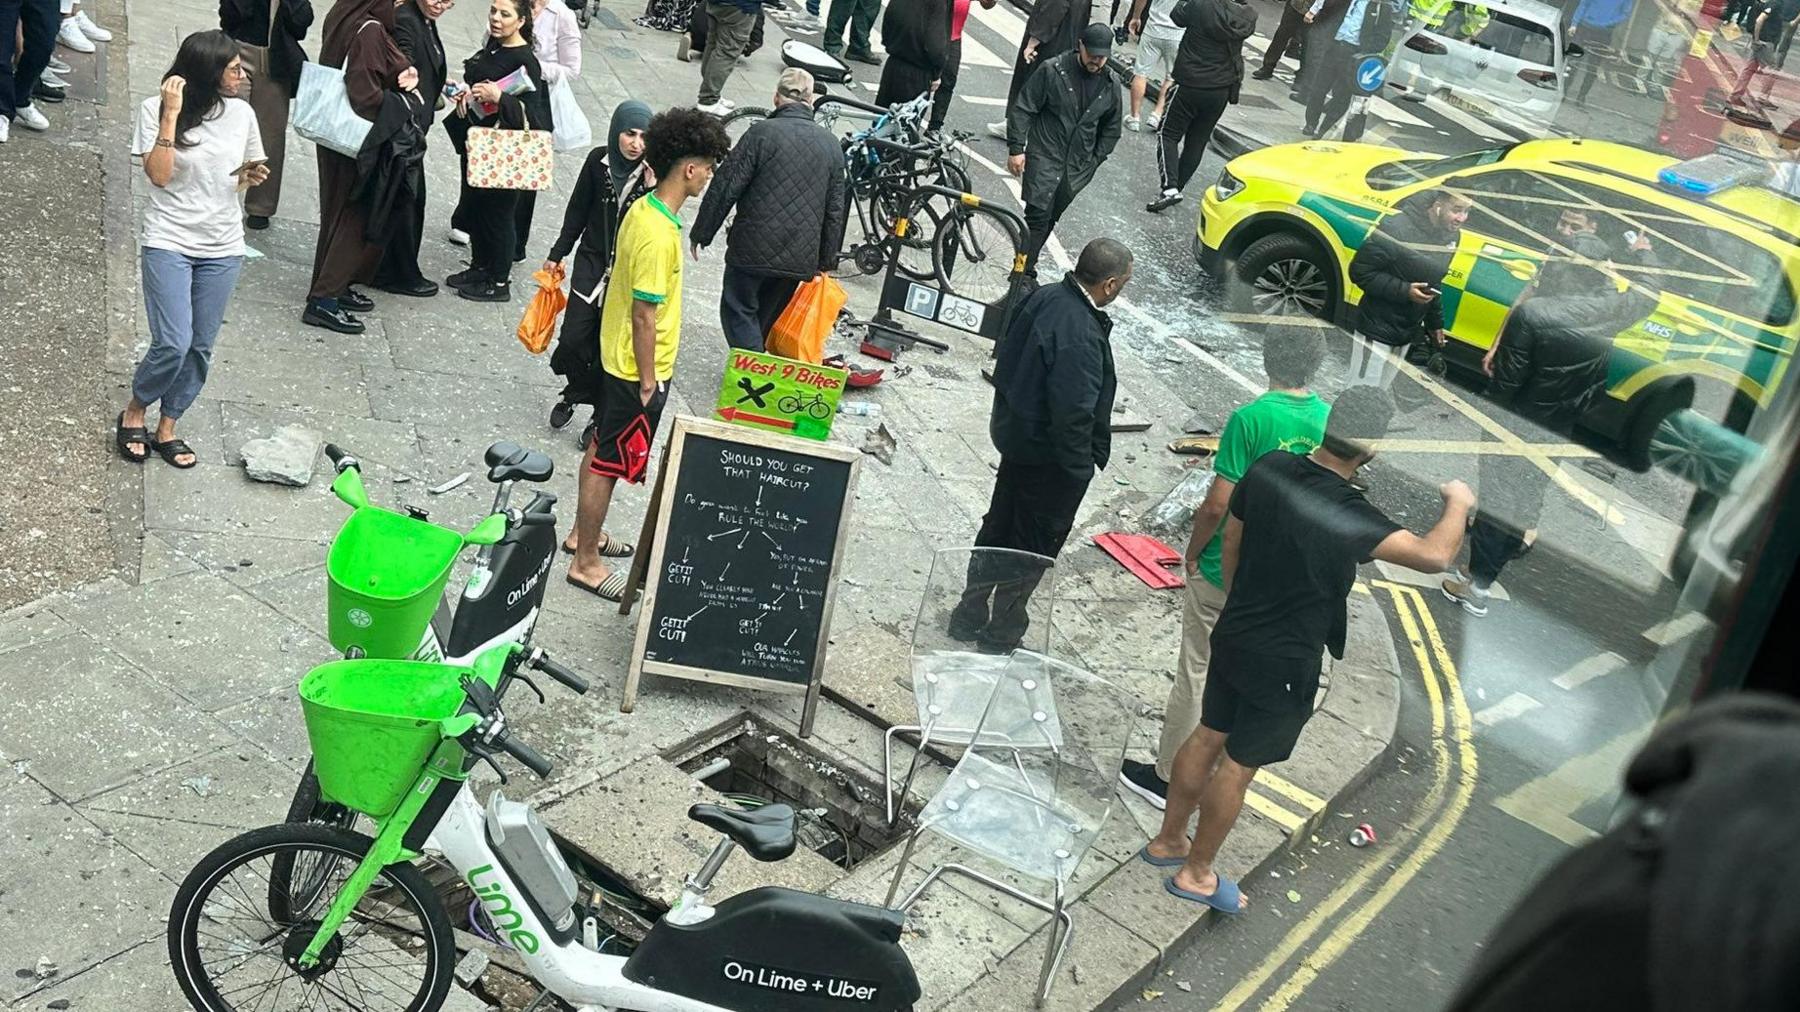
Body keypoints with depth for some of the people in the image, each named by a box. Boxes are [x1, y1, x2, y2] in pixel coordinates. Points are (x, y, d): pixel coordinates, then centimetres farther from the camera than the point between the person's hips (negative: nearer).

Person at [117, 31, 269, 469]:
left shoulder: (241, 112, 2)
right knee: (173, 344, -12)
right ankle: (133, 412, 15)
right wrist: (171, 114, -22)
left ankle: (167, 428, 23)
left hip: (223, 248, 4)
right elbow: (159, 175, -17)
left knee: (200, 348, 6)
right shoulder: (155, 108, -8)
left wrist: (251, 177, -7)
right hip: (169, 243, -4)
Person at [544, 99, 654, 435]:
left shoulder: (653, 174, -12)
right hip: (592, 262, 2)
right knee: (573, 338, 0)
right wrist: (557, 254, 13)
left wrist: (651, 189, -30)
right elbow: (578, 210, 7)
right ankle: (575, 391, 29)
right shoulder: (599, 161, -5)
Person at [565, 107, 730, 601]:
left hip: (616, 355, 10)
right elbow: (645, 316, -26)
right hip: (637, 368, -10)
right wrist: (648, 381, -17)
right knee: (610, 462, 3)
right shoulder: (660, 235, -28)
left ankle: (585, 532, 40)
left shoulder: (642, 208, 1)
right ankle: (585, 563, 15)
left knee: (600, 446, 22)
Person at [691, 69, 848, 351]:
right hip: (801, 257, 5)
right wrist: (826, 260, 17)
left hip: (754, 248, -5)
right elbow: (835, 210, 9)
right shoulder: (831, 145, 5)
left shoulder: (762, 133, -9)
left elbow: (725, 189, -9)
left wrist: (702, 233, 1)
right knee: (766, 318, 19)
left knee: (739, 312, 6)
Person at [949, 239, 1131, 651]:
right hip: (1048, 458, -9)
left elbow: (1008, 360, 9)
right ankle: (1000, 636, 23)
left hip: (1016, 434, 9)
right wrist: (1079, 470, -18)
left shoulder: (1044, 296, -3)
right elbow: (1073, 415, -30)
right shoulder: (1081, 336, -31)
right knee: (1032, 548, 9)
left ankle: (969, 615, 37)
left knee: (999, 527, 22)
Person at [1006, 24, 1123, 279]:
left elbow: (1111, 129, 18)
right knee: (1038, 214, -14)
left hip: (1078, 167, 4)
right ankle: (1025, 272, -10)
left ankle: (1026, 267, 16)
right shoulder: (1052, 71, -8)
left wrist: (1094, 161, 12)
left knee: (1051, 217, 8)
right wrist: (1016, 148, -11)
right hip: (1044, 156, -4)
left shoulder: (1110, 86, 5)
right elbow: (1022, 110, -6)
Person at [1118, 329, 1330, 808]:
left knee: (1196, 674, 7)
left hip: (1224, 571, -5)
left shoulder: (1251, 419, -21)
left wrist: (1192, 553, -5)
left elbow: (1217, 504, -22)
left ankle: (1167, 776, 18)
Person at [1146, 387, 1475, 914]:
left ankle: (1167, 840, 38)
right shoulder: (1348, 515, -29)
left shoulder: (1269, 468, -8)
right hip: (1285, 663, -7)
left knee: (1208, 738, 21)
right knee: (1239, 765, 9)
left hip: (1234, 635, 7)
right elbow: (1433, 556, -35)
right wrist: (1457, 504, -14)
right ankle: (1195, 871, 26)